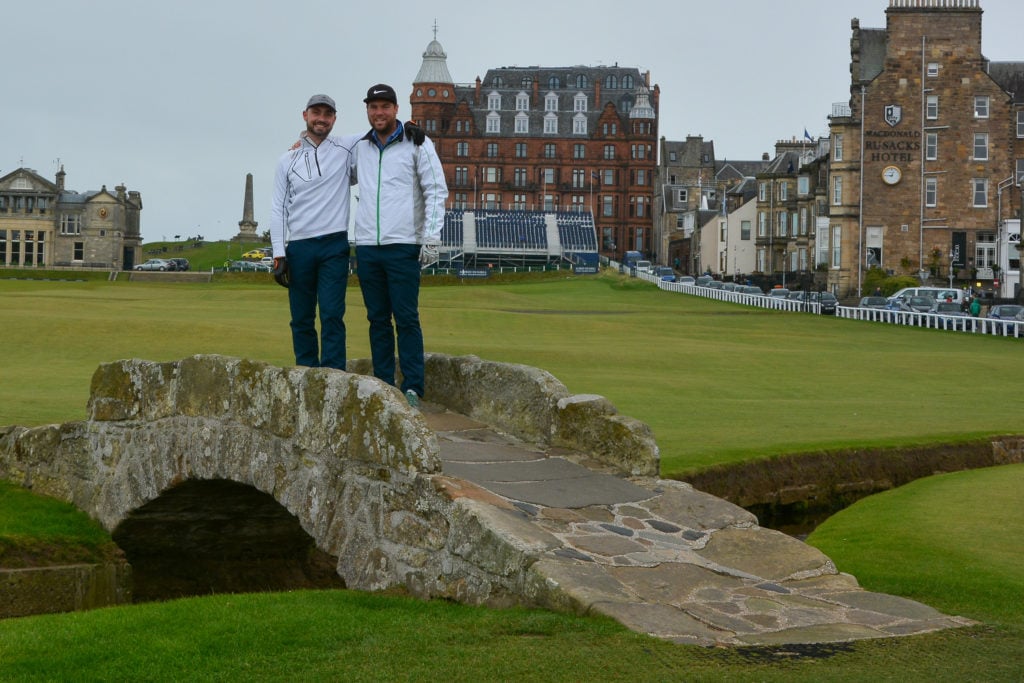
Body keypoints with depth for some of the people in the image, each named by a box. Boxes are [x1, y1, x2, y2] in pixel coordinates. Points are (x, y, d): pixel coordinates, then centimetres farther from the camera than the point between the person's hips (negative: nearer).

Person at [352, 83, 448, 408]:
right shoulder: (359, 148, 14)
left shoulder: (418, 144, 1)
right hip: (367, 247, 4)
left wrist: (431, 236, -11)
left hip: (403, 247, -4)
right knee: (378, 319, 6)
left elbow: (437, 191, -2)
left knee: (406, 318, -8)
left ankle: (412, 388, -7)